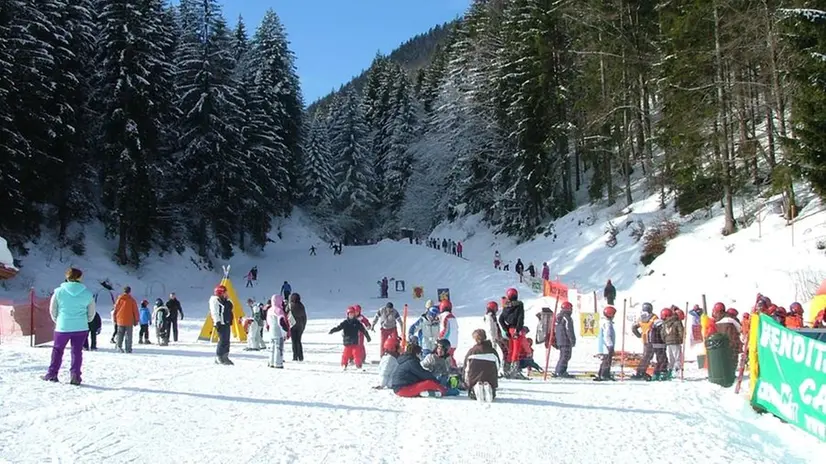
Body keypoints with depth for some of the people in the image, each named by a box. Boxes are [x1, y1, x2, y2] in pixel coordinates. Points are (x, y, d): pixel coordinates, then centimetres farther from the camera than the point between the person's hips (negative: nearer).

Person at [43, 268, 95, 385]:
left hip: (63, 327, 0)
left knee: (57, 350, 15)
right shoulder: (87, 293, -3)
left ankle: (52, 374, 19)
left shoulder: (59, 291, -5)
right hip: (81, 328, 0)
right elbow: (92, 313, 7)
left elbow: (52, 310, 4)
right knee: (77, 351, 8)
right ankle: (75, 375, 4)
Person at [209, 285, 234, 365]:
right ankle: (219, 357, -8)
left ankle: (225, 357, 15)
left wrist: (230, 321, 26)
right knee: (223, 340, -14)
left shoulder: (225, 300, 19)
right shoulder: (215, 300, -7)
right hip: (221, 323, -10)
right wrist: (217, 322, -24)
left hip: (227, 323, 10)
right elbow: (214, 312, -16)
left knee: (227, 341, 10)